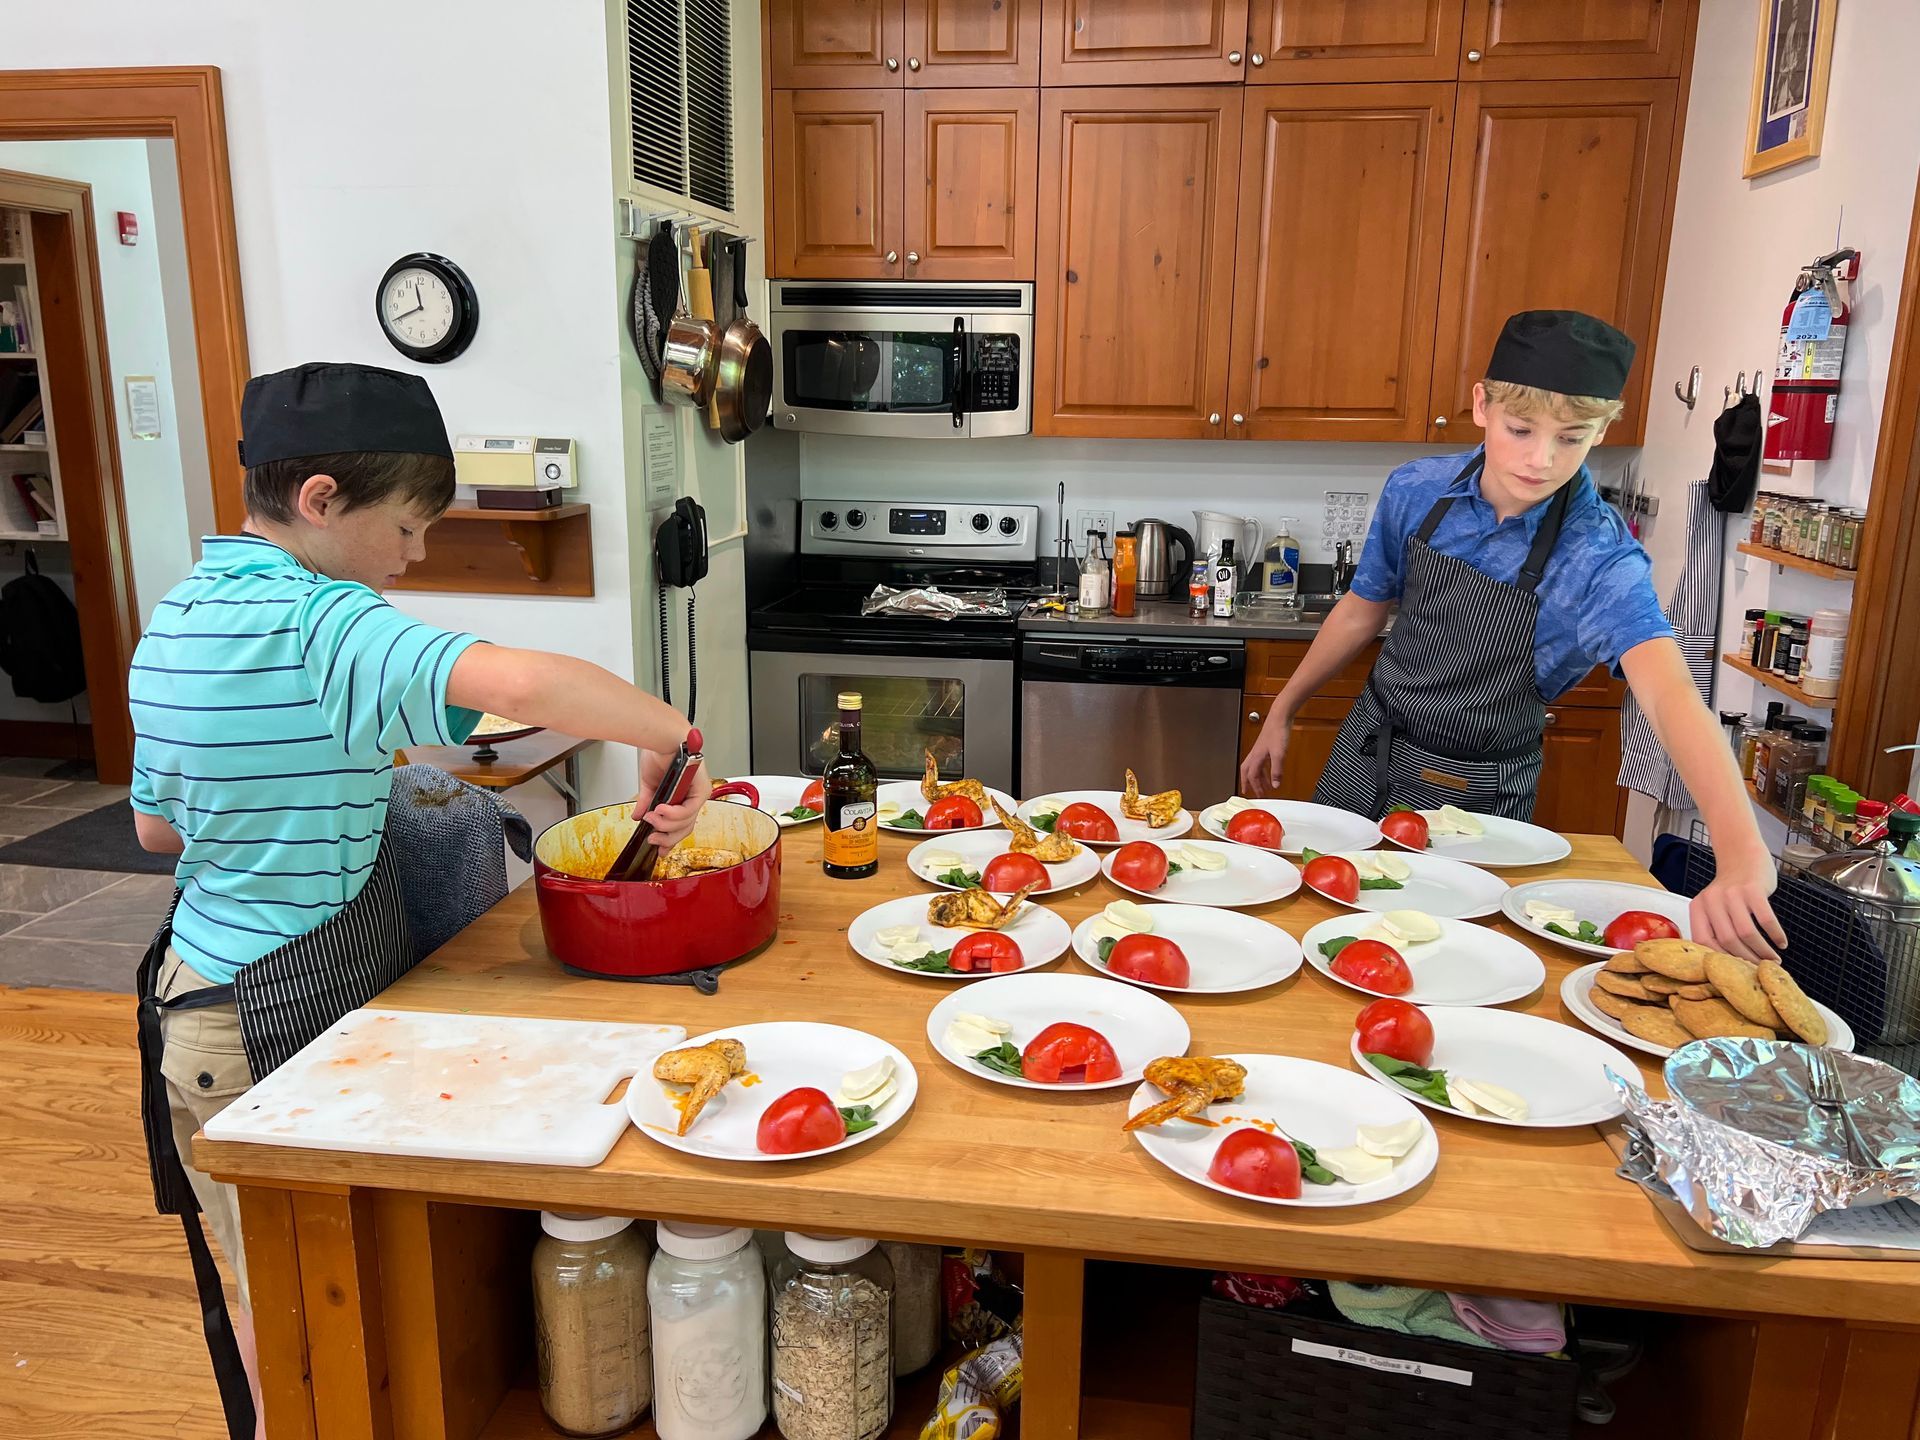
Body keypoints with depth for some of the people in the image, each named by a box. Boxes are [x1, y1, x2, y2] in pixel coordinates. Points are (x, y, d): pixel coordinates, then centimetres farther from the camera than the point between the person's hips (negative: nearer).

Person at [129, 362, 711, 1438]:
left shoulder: (179, 615, 6)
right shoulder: (321, 623, -23)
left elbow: (158, 826, 15)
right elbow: (523, 682, -41)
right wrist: (673, 734, -30)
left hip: (203, 980, 9)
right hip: (281, 1018, -9)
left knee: (272, 1294, 26)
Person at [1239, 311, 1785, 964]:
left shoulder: (1599, 557, -24)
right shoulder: (1415, 491, -12)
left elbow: (1668, 694, -39)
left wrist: (1743, 854, -55)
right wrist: (1282, 712, 11)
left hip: (1477, 797, -3)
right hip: (1365, 757, 4)